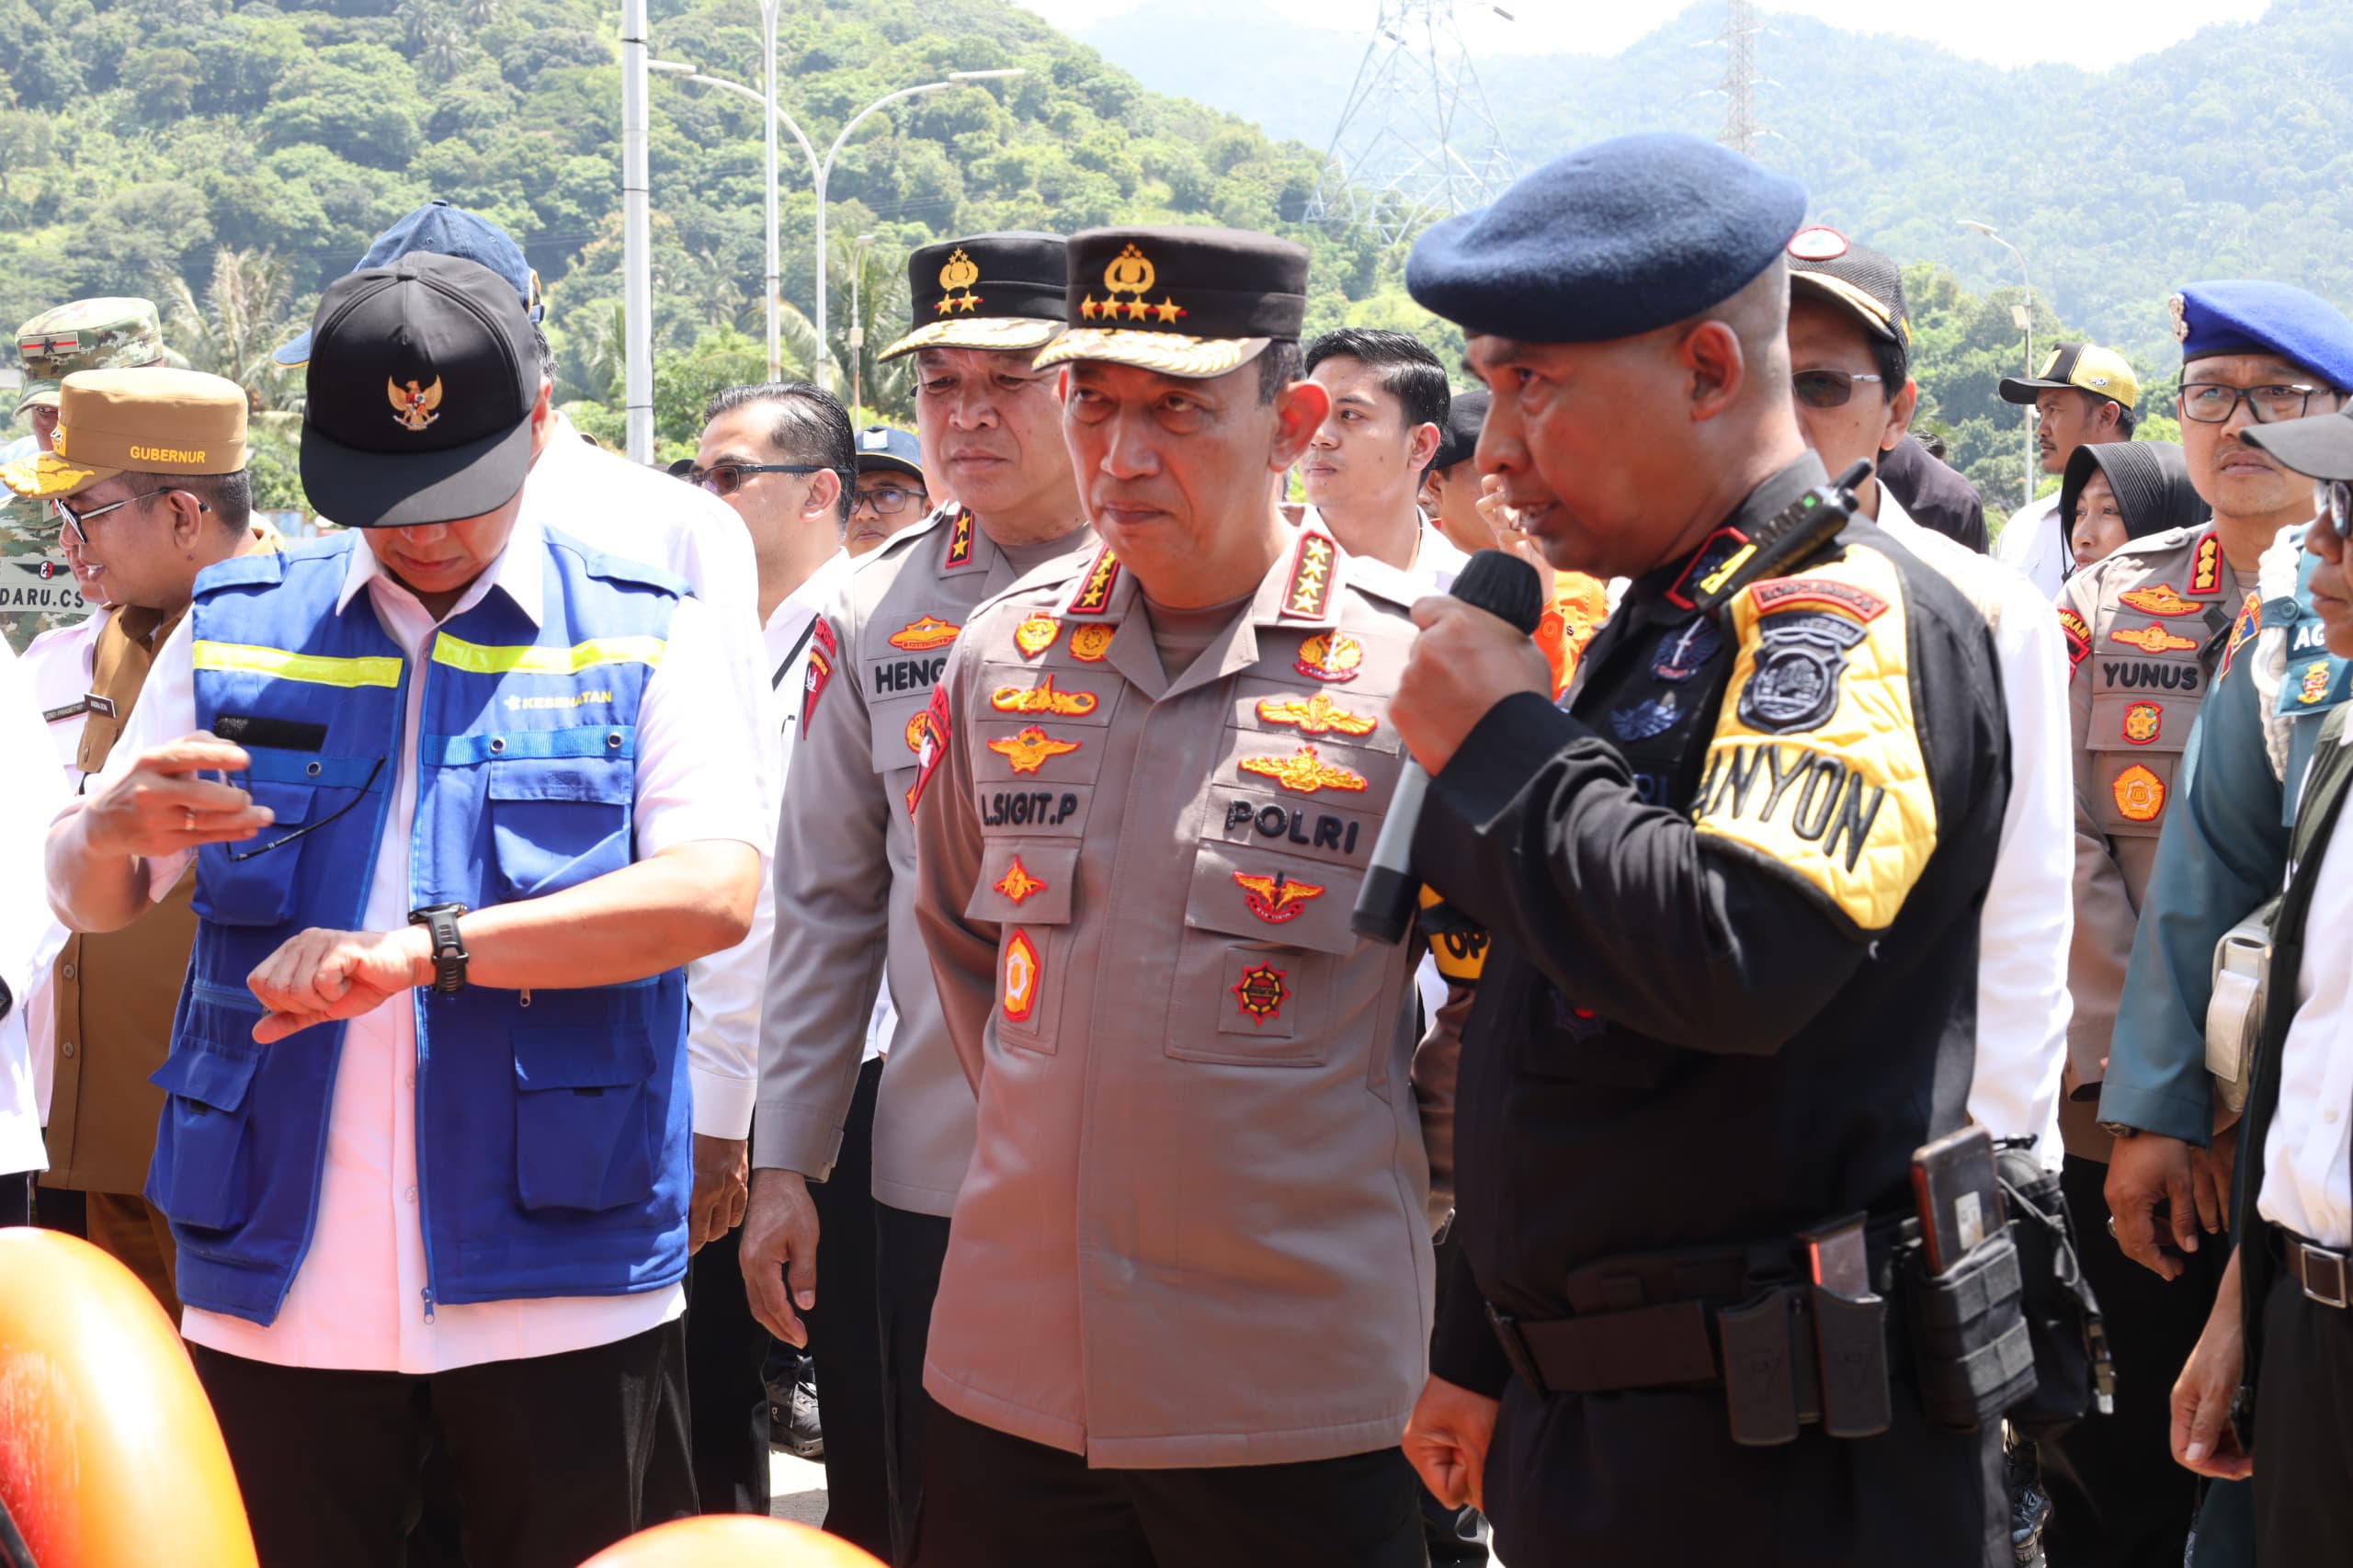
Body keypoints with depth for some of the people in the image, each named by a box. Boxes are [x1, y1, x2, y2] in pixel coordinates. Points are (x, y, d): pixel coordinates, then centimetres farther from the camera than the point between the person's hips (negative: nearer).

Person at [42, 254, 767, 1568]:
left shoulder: (643, 633, 3)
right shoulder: (238, 632, 10)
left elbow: (716, 893, -11)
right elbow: (90, 905, 12)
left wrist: (428, 947, -20)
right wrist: (111, 829, -13)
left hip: (560, 1290, -2)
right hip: (283, 1293, 2)